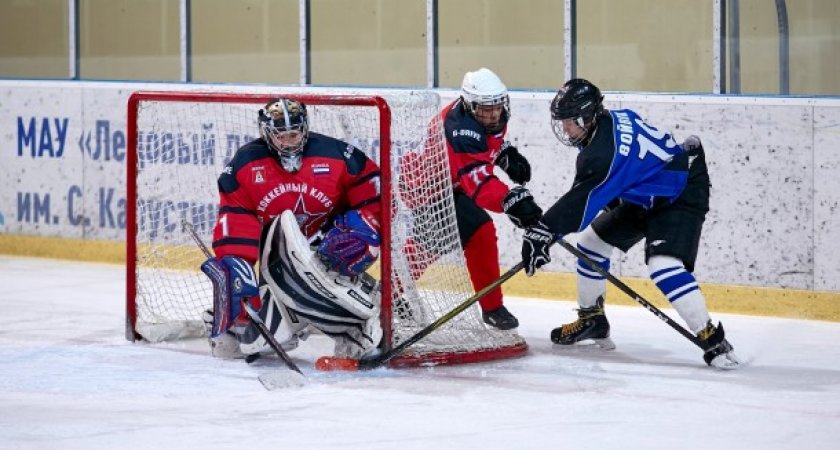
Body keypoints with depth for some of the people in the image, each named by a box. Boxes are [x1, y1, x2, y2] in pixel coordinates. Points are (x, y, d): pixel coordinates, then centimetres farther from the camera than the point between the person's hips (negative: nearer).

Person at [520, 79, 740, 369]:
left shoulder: (604, 151, -31)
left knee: (664, 266, -28)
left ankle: (713, 338, -24)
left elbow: (582, 200, -33)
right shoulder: (611, 119, -3)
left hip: (681, 197, -11)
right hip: (646, 197, 11)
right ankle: (591, 320, 28)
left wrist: (544, 231, -33)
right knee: (592, 240, 13)